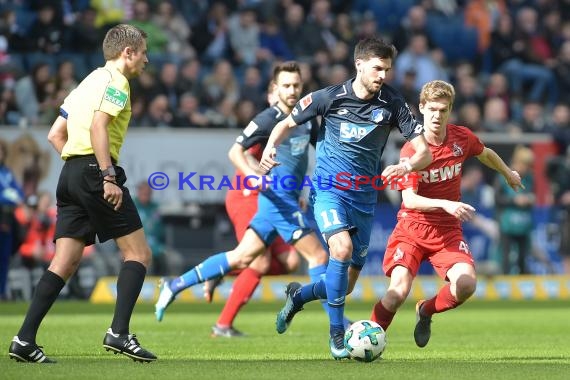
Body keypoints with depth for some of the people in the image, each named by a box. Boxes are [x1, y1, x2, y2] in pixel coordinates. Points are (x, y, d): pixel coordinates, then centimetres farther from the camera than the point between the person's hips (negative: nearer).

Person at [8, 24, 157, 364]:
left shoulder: (89, 82, 24)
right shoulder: (115, 81, -3)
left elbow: (56, 135, 23)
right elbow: (98, 126, -19)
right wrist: (108, 176, -24)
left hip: (71, 171, 9)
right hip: (95, 169, -9)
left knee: (66, 262, 4)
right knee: (138, 253, -3)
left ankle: (25, 339, -4)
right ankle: (119, 332, -14)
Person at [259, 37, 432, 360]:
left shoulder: (392, 103, -4)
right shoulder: (329, 97, -6)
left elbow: (424, 152, -6)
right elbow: (287, 124, 8)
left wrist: (408, 166, -28)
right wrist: (271, 147, -13)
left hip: (365, 197, 3)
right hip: (330, 189, -3)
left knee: (346, 286, 5)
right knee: (342, 248, -31)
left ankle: (299, 296, 38)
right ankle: (337, 333, -18)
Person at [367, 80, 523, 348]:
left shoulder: (462, 138, -1)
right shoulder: (411, 150, -14)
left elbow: (485, 153, 24)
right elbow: (409, 199, -24)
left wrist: (508, 173, 42)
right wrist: (445, 204, -38)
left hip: (448, 231, 3)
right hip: (412, 228, -3)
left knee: (466, 284, -21)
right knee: (398, 291, -24)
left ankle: (426, 311, 10)